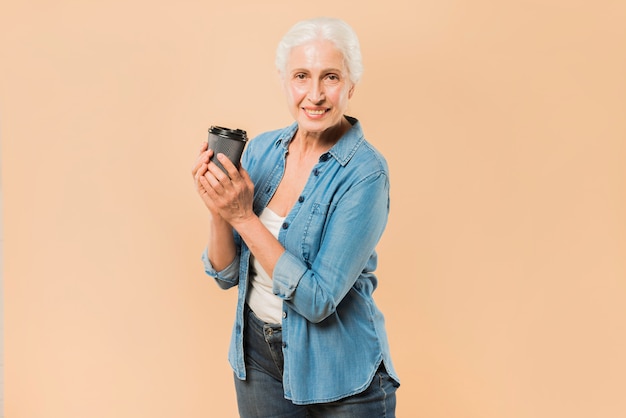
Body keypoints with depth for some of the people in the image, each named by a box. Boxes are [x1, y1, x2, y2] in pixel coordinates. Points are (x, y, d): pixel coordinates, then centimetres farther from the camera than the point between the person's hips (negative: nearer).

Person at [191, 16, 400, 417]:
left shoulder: (364, 172, -20)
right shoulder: (262, 149, -4)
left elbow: (317, 299, -24)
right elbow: (226, 274, -1)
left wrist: (244, 216, -25)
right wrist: (219, 211, -18)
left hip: (339, 374, -5)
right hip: (257, 355, 5)